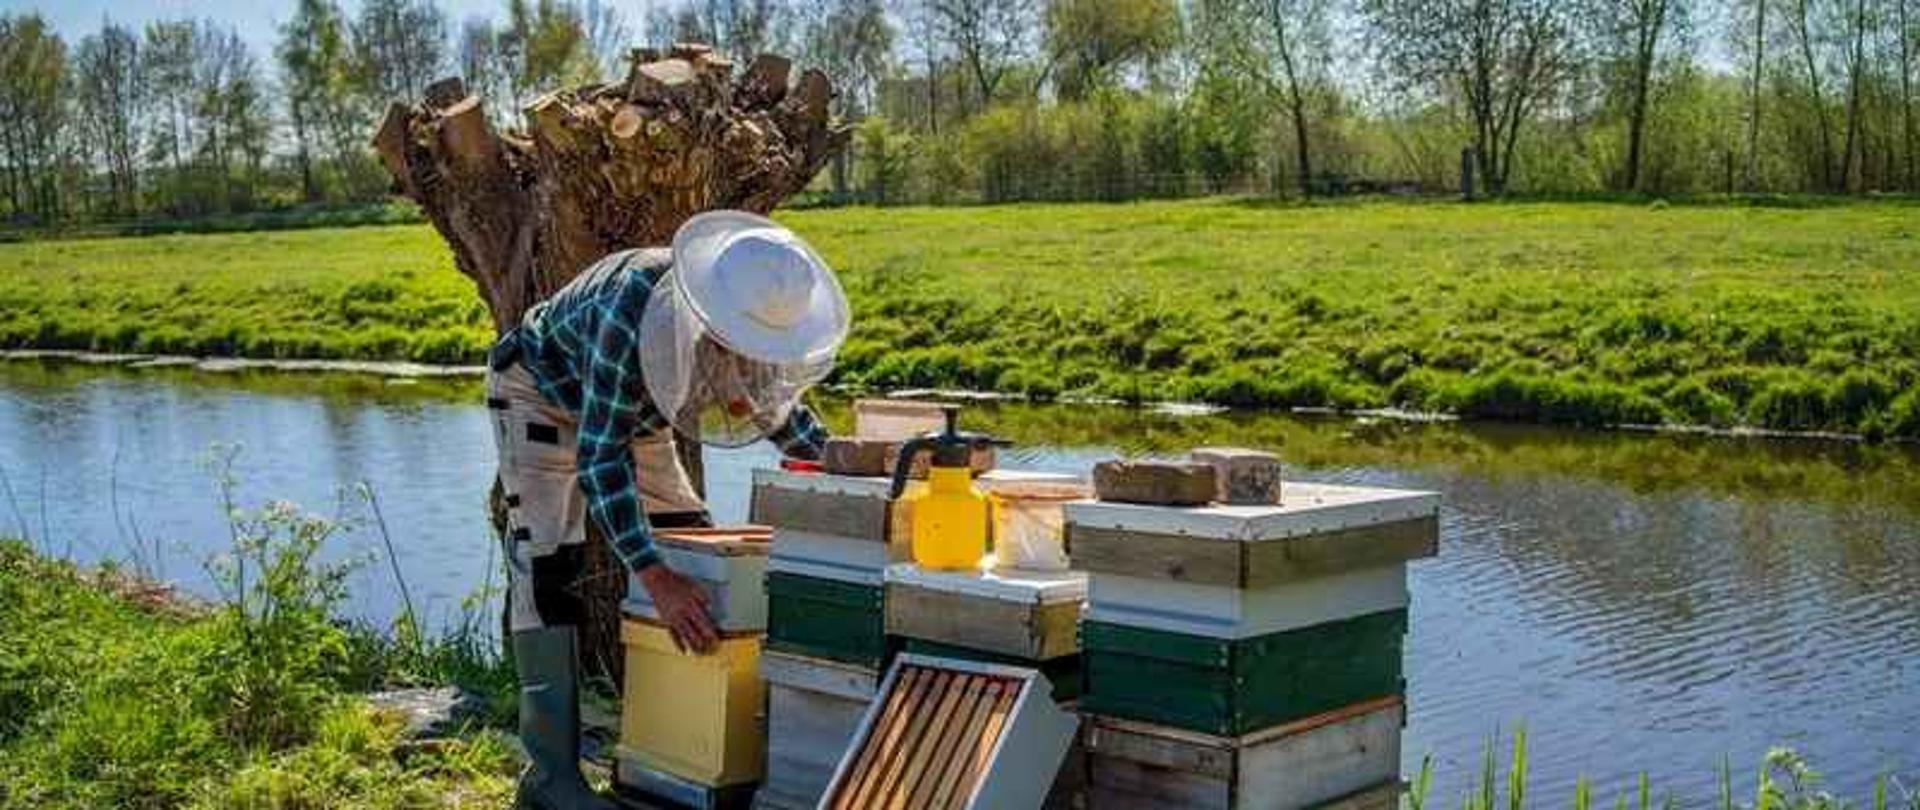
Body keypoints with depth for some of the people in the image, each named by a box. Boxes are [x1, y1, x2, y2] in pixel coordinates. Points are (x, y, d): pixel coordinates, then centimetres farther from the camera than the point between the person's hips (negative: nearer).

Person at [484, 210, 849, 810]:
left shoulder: (748, 318, -22)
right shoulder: (631, 308, -42)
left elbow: (777, 403, -2)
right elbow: (601, 452, -42)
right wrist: (654, 575, -50)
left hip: (630, 410, 7)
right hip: (540, 391, -7)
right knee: (547, 562, -18)